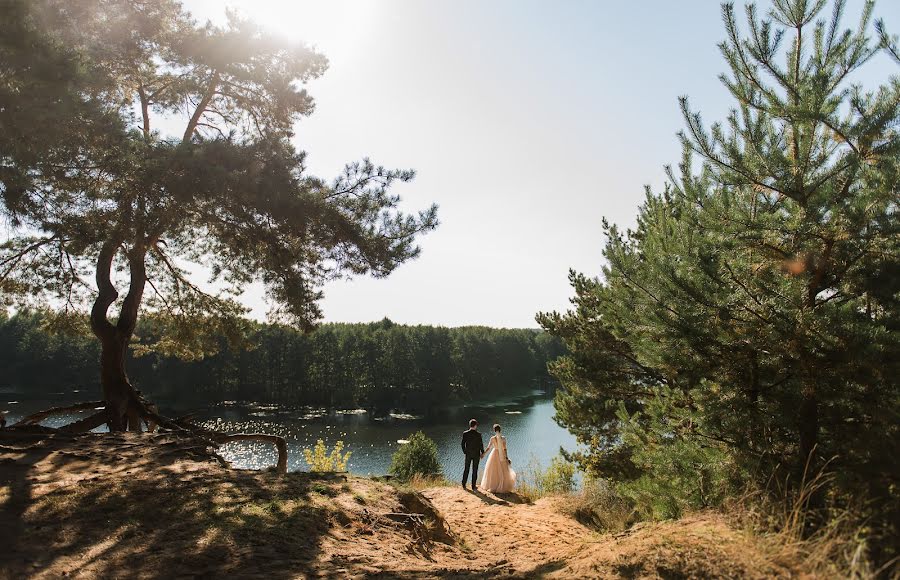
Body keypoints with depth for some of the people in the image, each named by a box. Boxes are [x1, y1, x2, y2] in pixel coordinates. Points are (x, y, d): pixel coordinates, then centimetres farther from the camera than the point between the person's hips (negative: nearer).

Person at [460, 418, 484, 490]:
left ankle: (464, 485, 22)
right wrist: (482, 453, 7)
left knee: (466, 469, 16)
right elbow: (481, 445, -9)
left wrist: (465, 452, 11)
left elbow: (463, 444, -4)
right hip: (476, 455, -2)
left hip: (468, 454, 2)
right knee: (475, 470, 7)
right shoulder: (478, 434, -15)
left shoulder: (465, 433, -9)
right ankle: (473, 486, 11)